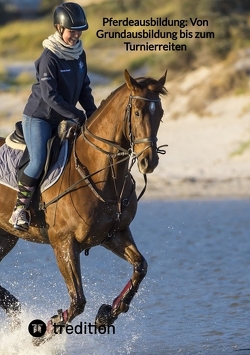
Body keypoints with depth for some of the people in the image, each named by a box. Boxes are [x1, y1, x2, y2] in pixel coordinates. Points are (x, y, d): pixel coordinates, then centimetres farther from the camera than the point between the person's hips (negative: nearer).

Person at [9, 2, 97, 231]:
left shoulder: (79, 55, 3)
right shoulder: (49, 57, -19)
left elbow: (84, 88, 11)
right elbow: (49, 95, -24)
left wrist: (93, 113, -4)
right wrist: (77, 116, -25)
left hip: (63, 119, 8)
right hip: (39, 117, -8)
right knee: (38, 161, -23)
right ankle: (20, 208, -12)